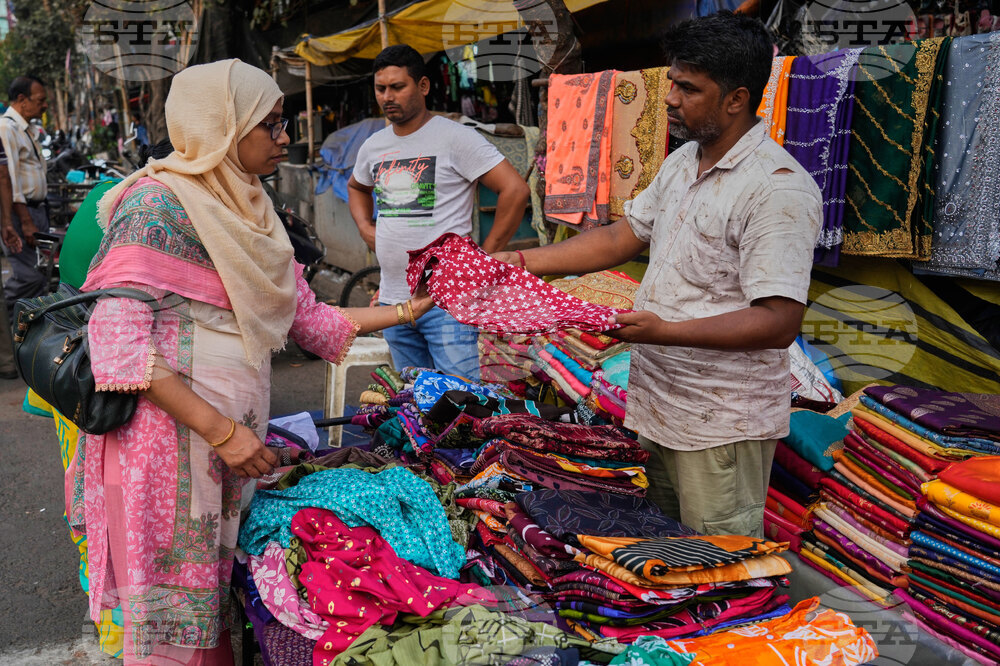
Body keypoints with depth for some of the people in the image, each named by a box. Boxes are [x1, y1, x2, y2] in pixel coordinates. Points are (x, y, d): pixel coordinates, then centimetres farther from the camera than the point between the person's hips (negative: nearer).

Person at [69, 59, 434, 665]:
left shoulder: (250, 212, 14)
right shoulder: (159, 203, -11)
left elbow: (306, 317, 17)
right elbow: (120, 342, -18)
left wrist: (406, 311, 15)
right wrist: (220, 430, -20)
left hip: (233, 437, 7)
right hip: (169, 438, -7)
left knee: (218, 602, 15)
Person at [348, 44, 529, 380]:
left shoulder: (455, 137, -8)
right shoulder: (373, 146, 12)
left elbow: (515, 190, -13)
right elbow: (356, 187, 34)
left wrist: (485, 256, -12)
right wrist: (365, 227, 15)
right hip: (393, 298, 7)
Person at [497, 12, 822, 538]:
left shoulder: (779, 189, -19)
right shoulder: (681, 163, 10)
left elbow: (779, 323, -24)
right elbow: (622, 238, 15)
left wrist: (665, 330, -31)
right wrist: (524, 262, 8)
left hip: (721, 429, -8)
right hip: (658, 406, 8)